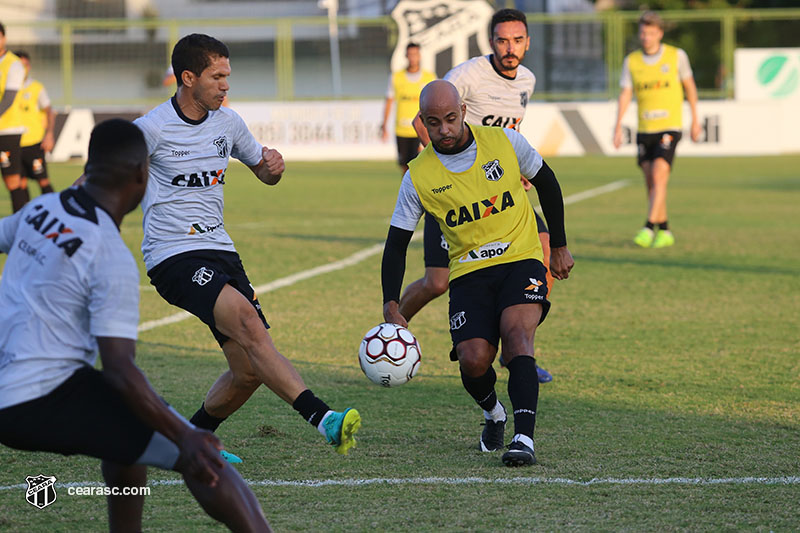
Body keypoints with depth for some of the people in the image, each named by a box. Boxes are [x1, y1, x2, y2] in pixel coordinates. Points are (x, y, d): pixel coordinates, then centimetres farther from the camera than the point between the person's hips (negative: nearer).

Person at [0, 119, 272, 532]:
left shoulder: (42, 209, 6)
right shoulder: (112, 258, -16)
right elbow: (118, 369, -23)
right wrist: (183, 438, -26)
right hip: (47, 398, -9)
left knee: (127, 433, 32)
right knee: (199, 458, -11)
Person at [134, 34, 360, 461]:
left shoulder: (227, 122, 10)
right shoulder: (152, 129, -8)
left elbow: (263, 172, 24)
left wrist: (273, 166, 0)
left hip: (219, 250, 7)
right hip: (173, 257, -7)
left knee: (251, 370, -1)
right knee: (247, 319, -30)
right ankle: (323, 420, -40)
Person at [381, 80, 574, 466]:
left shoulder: (504, 142, -3)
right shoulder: (418, 176, -3)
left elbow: (546, 183, 14)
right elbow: (396, 243, 3)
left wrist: (559, 247, 16)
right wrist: (391, 305, -9)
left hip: (522, 260, -1)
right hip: (469, 273, 1)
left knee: (516, 336, -27)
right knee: (473, 359, -17)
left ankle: (524, 437, -34)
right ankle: (493, 413, 17)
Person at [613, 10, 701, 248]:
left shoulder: (676, 56, -2)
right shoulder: (631, 61, 3)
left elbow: (690, 86, 9)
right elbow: (625, 94, 1)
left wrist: (695, 120, 10)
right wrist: (618, 126, -10)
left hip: (669, 128, -4)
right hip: (644, 129, 4)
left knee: (659, 176, -18)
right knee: (651, 183, 7)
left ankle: (649, 228, -21)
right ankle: (664, 232, 19)